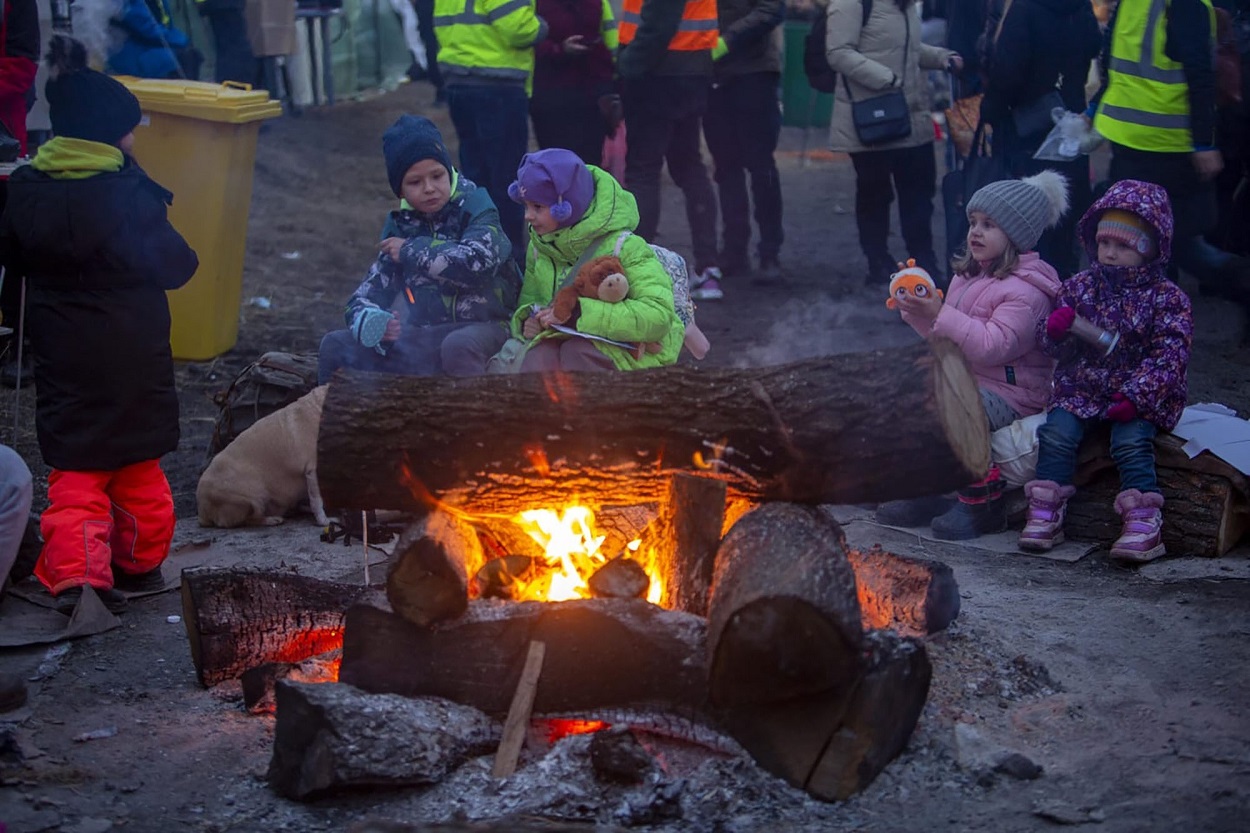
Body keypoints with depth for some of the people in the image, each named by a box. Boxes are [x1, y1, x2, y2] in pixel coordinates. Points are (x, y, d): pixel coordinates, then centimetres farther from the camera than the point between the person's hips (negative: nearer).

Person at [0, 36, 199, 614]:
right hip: (132, 354, -3)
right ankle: (140, 562, 28)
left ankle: (74, 572, -9)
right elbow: (174, 266, -13)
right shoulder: (129, 194, -18)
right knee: (138, 465, 16)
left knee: (74, 468, 8)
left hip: (62, 356, 3)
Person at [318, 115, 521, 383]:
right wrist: (370, 321, -19)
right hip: (424, 336, 5)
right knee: (336, 345, -7)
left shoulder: (474, 207, -6)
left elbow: (476, 262, -27)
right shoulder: (400, 225, 8)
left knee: (459, 347, -39)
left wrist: (411, 250, -13)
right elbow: (366, 296, 6)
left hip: (480, 329, -5)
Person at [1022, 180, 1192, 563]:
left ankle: (1143, 521, -23)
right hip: (1081, 389, 3)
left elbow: (1168, 357, -10)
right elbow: (1054, 346, 10)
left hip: (1140, 396, -3)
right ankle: (1045, 513, -14)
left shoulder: (1167, 298, -3)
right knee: (1057, 431, -19)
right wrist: (1054, 331, -15)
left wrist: (1136, 396, -21)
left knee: (1132, 441, -27)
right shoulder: (1079, 287, 7)